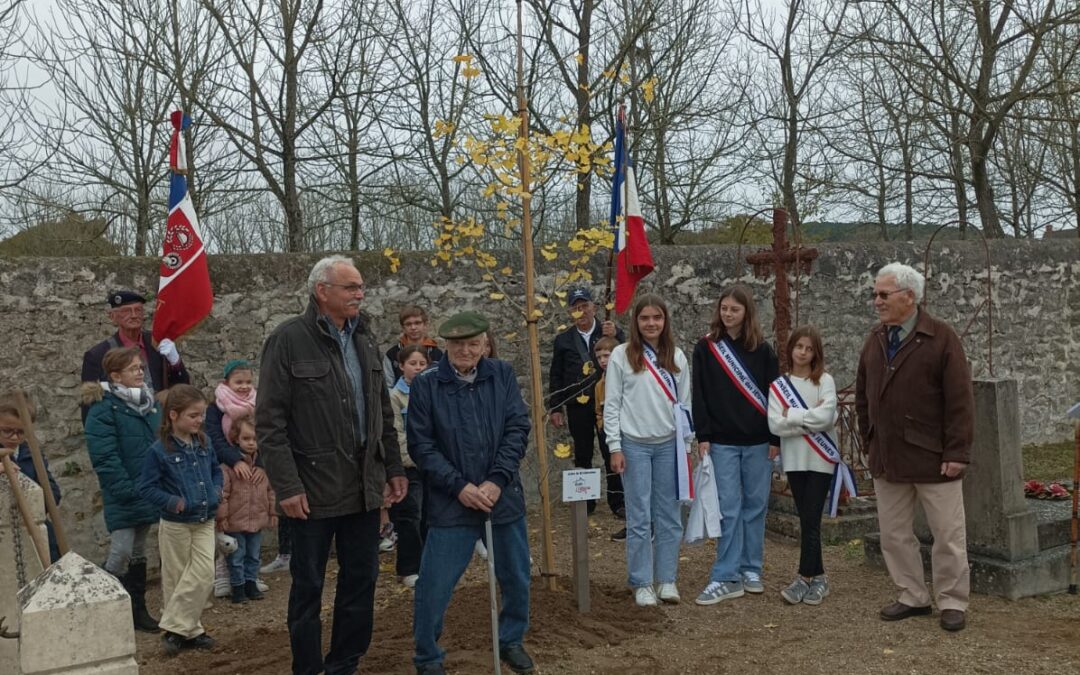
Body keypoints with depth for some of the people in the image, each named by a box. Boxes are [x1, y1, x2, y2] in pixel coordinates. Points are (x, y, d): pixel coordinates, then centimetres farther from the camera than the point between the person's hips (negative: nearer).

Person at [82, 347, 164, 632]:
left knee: (138, 551, 15)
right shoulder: (103, 409, -13)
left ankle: (138, 609, 24)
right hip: (122, 497, -7)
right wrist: (127, 491, -21)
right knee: (121, 552, -9)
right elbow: (104, 457, -18)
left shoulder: (151, 402, 10)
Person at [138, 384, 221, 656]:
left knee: (204, 574, -6)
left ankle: (176, 628, 5)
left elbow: (215, 469, 21)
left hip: (204, 521, 4)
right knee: (177, 578, 7)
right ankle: (190, 629, 19)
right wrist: (173, 502, -20)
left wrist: (216, 489, 4)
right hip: (175, 524, -4)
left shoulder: (204, 444, 4)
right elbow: (146, 487, -11)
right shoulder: (159, 450, -12)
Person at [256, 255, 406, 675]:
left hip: (365, 487, 6)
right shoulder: (289, 340, -10)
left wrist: (394, 468, 11)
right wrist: (287, 486, -16)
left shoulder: (363, 339, 10)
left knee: (361, 581, 12)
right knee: (309, 586, 8)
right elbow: (270, 422, -12)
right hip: (314, 489, -6)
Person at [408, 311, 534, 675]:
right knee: (433, 587, 1)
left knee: (516, 579, 16)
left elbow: (518, 428, -4)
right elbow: (421, 445, -8)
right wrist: (459, 486, -15)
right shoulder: (426, 384, -9)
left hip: (504, 497, 3)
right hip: (450, 503, -3)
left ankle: (511, 641, 40)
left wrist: (497, 481, -14)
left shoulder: (502, 374, -2)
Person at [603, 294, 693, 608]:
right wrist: (615, 447, -7)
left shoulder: (676, 357, 7)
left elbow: (684, 403, 11)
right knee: (639, 518, 1)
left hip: (669, 445, 3)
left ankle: (667, 580, 18)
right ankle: (642, 584, 11)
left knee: (669, 515, 7)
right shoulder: (621, 355, -2)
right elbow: (611, 404, -2)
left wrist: (686, 445, 8)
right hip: (634, 444, -3)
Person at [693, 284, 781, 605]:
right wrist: (703, 436, -7)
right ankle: (726, 577, 2)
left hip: (758, 442, 2)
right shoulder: (705, 348, 1)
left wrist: (775, 439, 0)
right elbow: (699, 395, 0)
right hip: (722, 442, -1)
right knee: (728, 508, -3)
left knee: (755, 505, 7)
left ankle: (750, 570, 20)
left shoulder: (762, 350, 3)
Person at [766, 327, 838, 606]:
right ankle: (818, 577, 17)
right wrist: (810, 418, -12)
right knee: (807, 520, 9)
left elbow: (826, 416, -17)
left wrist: (792, 416, -10)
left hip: (821, 459, -3)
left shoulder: (824, 381, -2)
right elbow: (775, 425, -8)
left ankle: (805, 578, 0)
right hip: (794, 460, 3)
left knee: (810, 519, -6)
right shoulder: (778, 385, 3)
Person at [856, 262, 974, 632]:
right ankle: (913, 597, 24)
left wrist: (957, 452, -15)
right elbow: (862, 396, 15)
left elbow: (960, 400, -11)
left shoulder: (941, 338, -9)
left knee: (948, 534, 4)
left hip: (932, 458, -6)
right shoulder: (875, 339, 9)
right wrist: (870, 440, 10)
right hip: (887, 459, 6)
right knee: (893, 533, 11)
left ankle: (952, 602, 17)